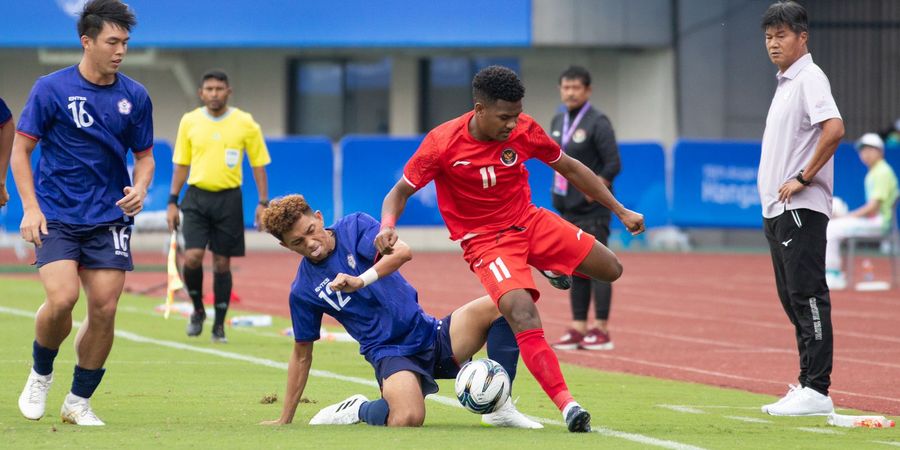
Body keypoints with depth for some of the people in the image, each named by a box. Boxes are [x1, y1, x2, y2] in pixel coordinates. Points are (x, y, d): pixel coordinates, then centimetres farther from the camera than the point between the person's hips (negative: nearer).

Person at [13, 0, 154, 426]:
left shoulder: (135, 96, 3)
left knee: (104, 309, -4)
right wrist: (30, 207, -11)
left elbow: (144, 155, 15)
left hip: (109, 217, 3)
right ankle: (40, 374, 9)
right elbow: (21, 150, -1)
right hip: (56, 215, -3)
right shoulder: (51, 88, -6)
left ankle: (79, 401, 12)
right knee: (62, 298, -20)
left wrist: (140, 188, -7)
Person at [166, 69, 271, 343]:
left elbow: (258, 164, 4)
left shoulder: (245, 124, -1)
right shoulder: (189, 121, 3)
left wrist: (263, 202, -3)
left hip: (228, 199, -1)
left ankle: (219, 326, 13)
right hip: (196, 197, 1)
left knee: (222, 263, 2)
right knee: (192, 257, -14)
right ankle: (198, 310, 11)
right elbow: (181, 164, 10)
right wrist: (172, 202, 5)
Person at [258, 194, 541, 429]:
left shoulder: (354, 227, 0)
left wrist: (360, 281, -34)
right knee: (407, 419, -36)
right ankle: (360, 410, -1)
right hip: (391, 354, -3)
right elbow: (302, 355, 11)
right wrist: (284, 421, 13)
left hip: (430, 334, 3)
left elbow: (402, 252, -18)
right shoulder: (303, 291, 2)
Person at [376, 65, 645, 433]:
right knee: (524, 316, -28)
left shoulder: (524, 130, -9)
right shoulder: (442, 143, -20)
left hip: (530, 222, 5)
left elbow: (570, 168, 6)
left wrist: (621, 211, 8)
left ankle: (552, 268, 36)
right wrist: (387, 227, -31)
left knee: (610, 270, 2)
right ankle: (567, 405, -29)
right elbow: (401, 191, -9)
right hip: (486, 241, -5)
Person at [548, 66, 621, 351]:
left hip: (592, 211, -7)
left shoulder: (598, 123, -9)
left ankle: (601, 330, -4)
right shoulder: (558, 122, 13)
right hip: (567, 209, 7)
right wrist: (558, 191, 10)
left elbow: (613, 164, -12)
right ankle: (578, 328, 13)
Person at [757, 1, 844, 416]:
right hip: (778, 210, 10)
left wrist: (803, 179, -19)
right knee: (793, 300, 11)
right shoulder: (785, 82, 18)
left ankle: (817, 390, -12)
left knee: (807, 297, -11)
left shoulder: (809, 78, -11)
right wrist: (773, 196, 17)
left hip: (801, 209, -10)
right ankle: (806, 386, 14)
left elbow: (834, 129, -25)